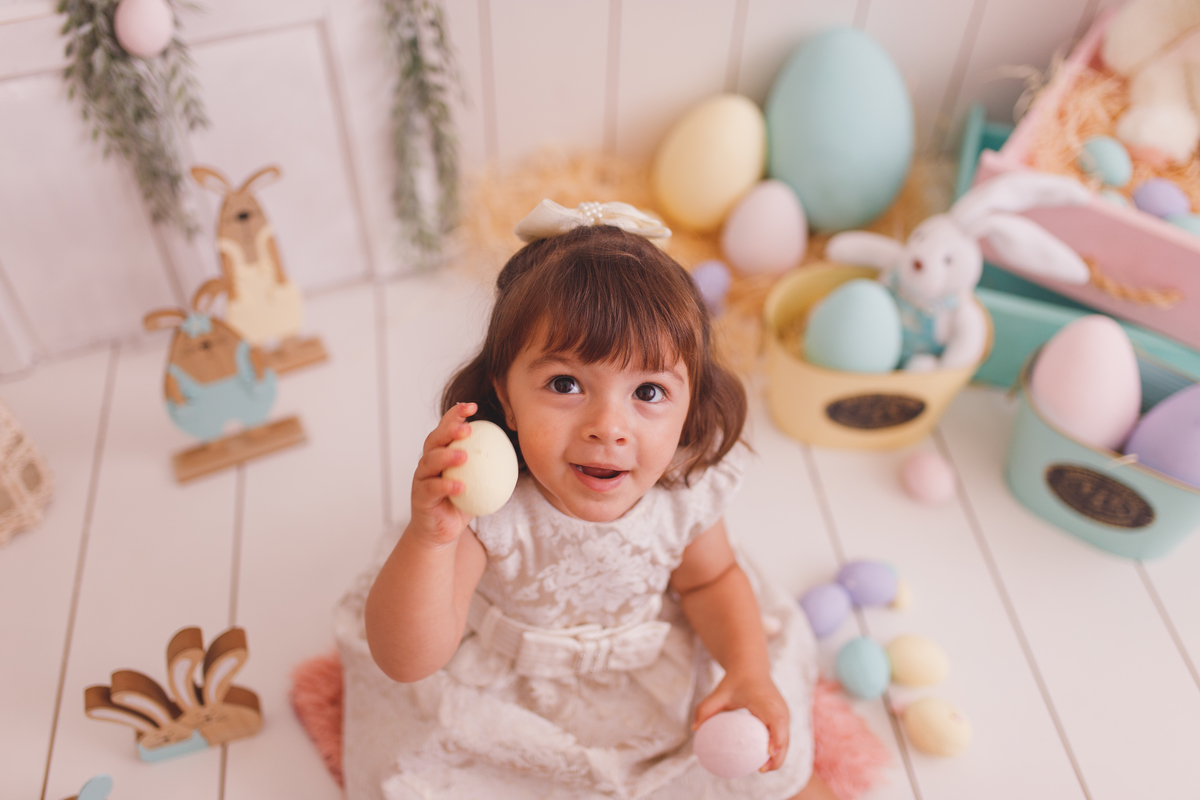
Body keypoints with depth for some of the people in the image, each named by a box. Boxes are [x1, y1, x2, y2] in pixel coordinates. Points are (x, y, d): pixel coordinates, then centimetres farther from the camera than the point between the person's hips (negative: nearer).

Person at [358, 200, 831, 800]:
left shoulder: (684, 486, -22)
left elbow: (711, 577, 1)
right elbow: (406, 660, -36)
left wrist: (749, 673, -15)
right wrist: (427, 539, -54)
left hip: (660, 672, 2)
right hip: (510, 691, -1)